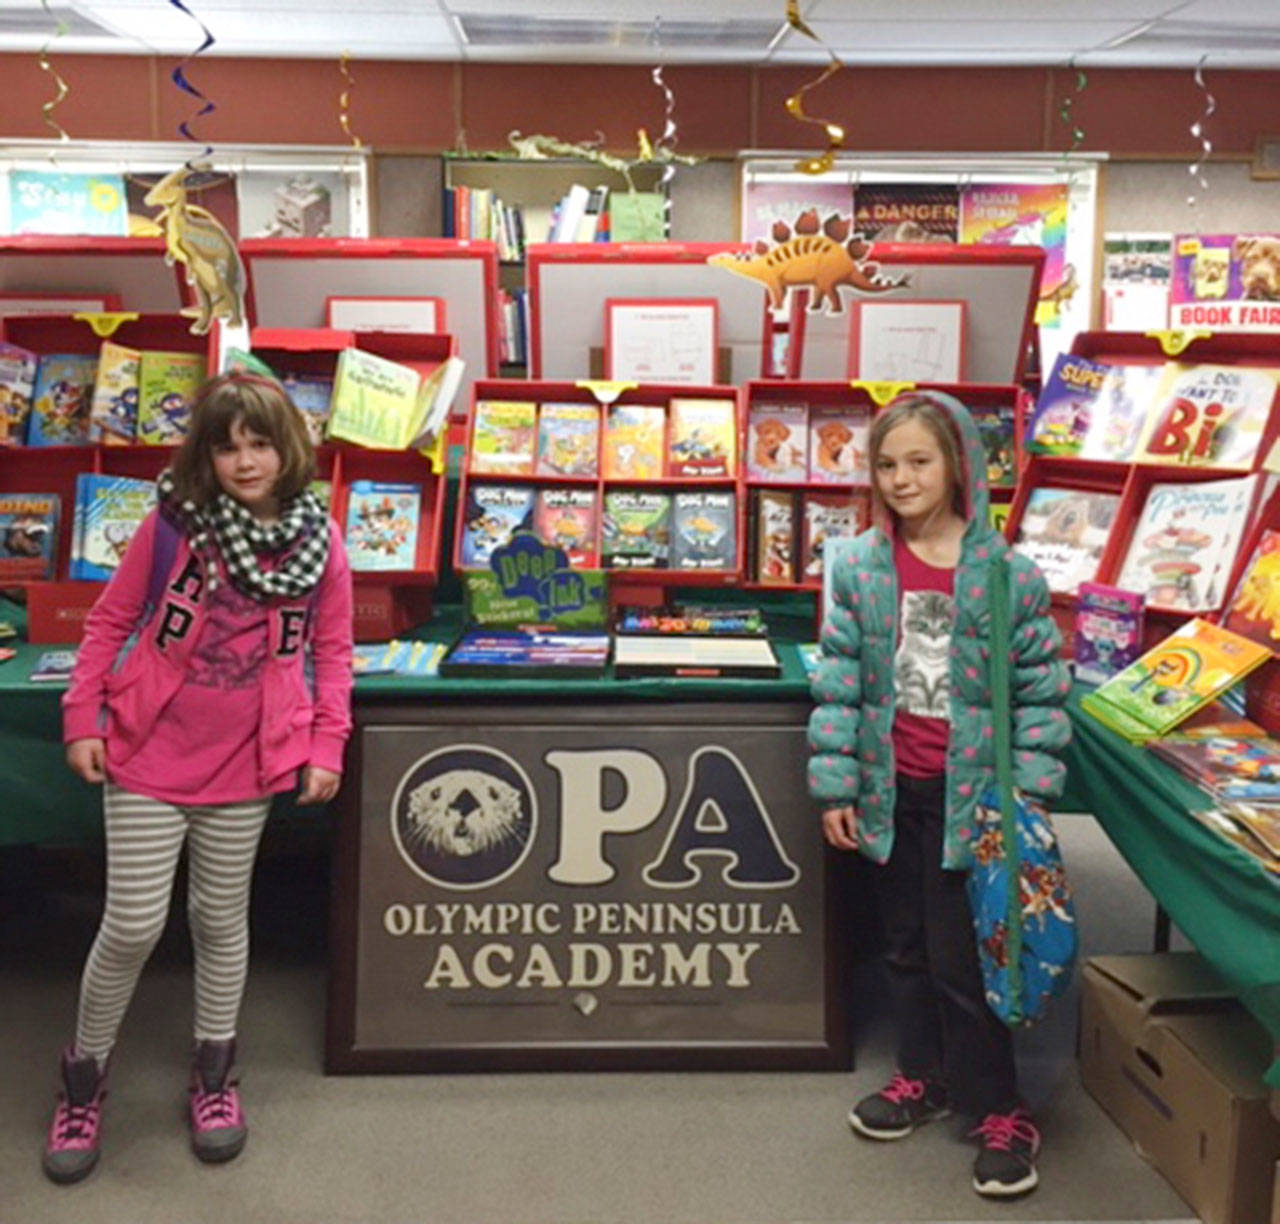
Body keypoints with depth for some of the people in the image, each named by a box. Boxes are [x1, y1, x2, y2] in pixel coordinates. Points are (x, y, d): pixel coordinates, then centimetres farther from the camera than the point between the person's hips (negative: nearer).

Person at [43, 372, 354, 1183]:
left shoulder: (321, 541, -3)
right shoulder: (172, 525, -7)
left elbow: (332, 651, 4)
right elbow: (110, 623, 0)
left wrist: (327, 746, -1)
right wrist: (82, 721, -3)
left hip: (247, 761, 1)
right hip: (148, 753, -1)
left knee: (222, 918, 14)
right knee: (133, 926, 1)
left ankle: (214, 1075, 33)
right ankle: (85, 1078, 25)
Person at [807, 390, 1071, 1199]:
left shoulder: (1005, 571, -9)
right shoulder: (860, 567, -2)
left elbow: (1041, 687, -4)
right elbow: (838, 681, 0)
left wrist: (1032, 788, -8)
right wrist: (836, 784, -2)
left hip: (968, 790, -3)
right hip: (890, 789, 4)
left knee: (960, 954, 0)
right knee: (906, 944, 16)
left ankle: (1000, 1110, 16)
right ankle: (925, 1077, 34)